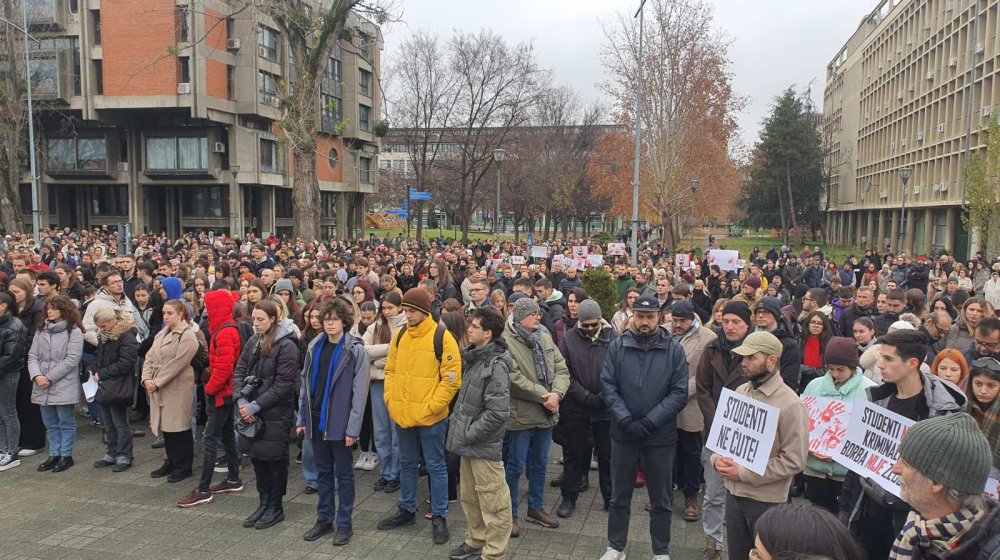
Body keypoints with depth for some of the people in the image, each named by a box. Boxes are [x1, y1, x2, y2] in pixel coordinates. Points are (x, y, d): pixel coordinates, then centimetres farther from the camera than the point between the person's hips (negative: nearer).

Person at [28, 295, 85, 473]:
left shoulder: (74, 332, -7)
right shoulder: (41, 330, 12)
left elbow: (71, 360, -13)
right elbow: (33, 356, 7)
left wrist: (50, 378, -15)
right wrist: (37, 376, -10)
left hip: (64, 386, -6)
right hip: (42, 387, 6)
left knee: (66, 422, 3)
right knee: (50, 423, 14)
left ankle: (66, 455, 14)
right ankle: (54, 454, 25)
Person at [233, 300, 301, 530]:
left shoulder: (286, 345, -13)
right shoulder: (253, 342, 8)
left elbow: (284, 384, -17)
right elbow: (239, 371, 7)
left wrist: (255, 406, -18)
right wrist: (241, 400, -8)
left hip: (276, 414, -6)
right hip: (251, 413, 6)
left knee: (275, 461, 6)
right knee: (257, 458, 14)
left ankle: (275, 508, 21)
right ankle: (264, 504, 29)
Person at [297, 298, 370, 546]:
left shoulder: (355, 350, -10)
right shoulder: (314, 347, 6)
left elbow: (360, 391, -12)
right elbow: (305, 384, 10)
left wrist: (353, 427, -16)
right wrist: (302, 418, 6)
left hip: (340, 422, -5)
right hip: (316, 419, 5)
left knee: (343, 473, 7)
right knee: (323, 472, 15)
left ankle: (344, 523, 17)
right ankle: (324, 518, 27)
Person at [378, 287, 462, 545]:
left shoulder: (442, 337, -12)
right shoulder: (400, 336, 6)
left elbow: (452, 378, -12)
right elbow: (390, 371, 14)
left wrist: (432, 406, -16)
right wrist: (390, 398, 2)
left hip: (430, 417, -5)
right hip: (401, 415, 6)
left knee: (435, 466, 7)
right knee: (407, 464, 19)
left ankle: (439, 517, 19)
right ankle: (406, 510, 34)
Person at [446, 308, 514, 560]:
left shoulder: (496, 364, -18)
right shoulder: (474, 357, 9)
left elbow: (498, 412, -24)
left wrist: (468, 434, -17)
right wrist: (459, 428, 10)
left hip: (484, 445, -9)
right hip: (469, 443, 9)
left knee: (493, 503, 3)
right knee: (470, 497, 21)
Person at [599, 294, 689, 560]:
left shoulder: (674, 349, -5)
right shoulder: (617, 346, -3)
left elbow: (679, 393, -9)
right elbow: (608, 386, -6)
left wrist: (649, 423, -16)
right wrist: (626, 420, -17)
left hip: (661, 436, -1)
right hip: (623, 433, 1)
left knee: (660, 499, 14)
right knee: (620, 496, 15)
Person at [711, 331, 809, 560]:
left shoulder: (790, 404, -17)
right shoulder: (740, 392, 2)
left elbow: (794, 461, -19)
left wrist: (743, 473, -20)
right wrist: (718, 458, -9)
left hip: (767, 501, -6)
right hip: (733, 493, 6)